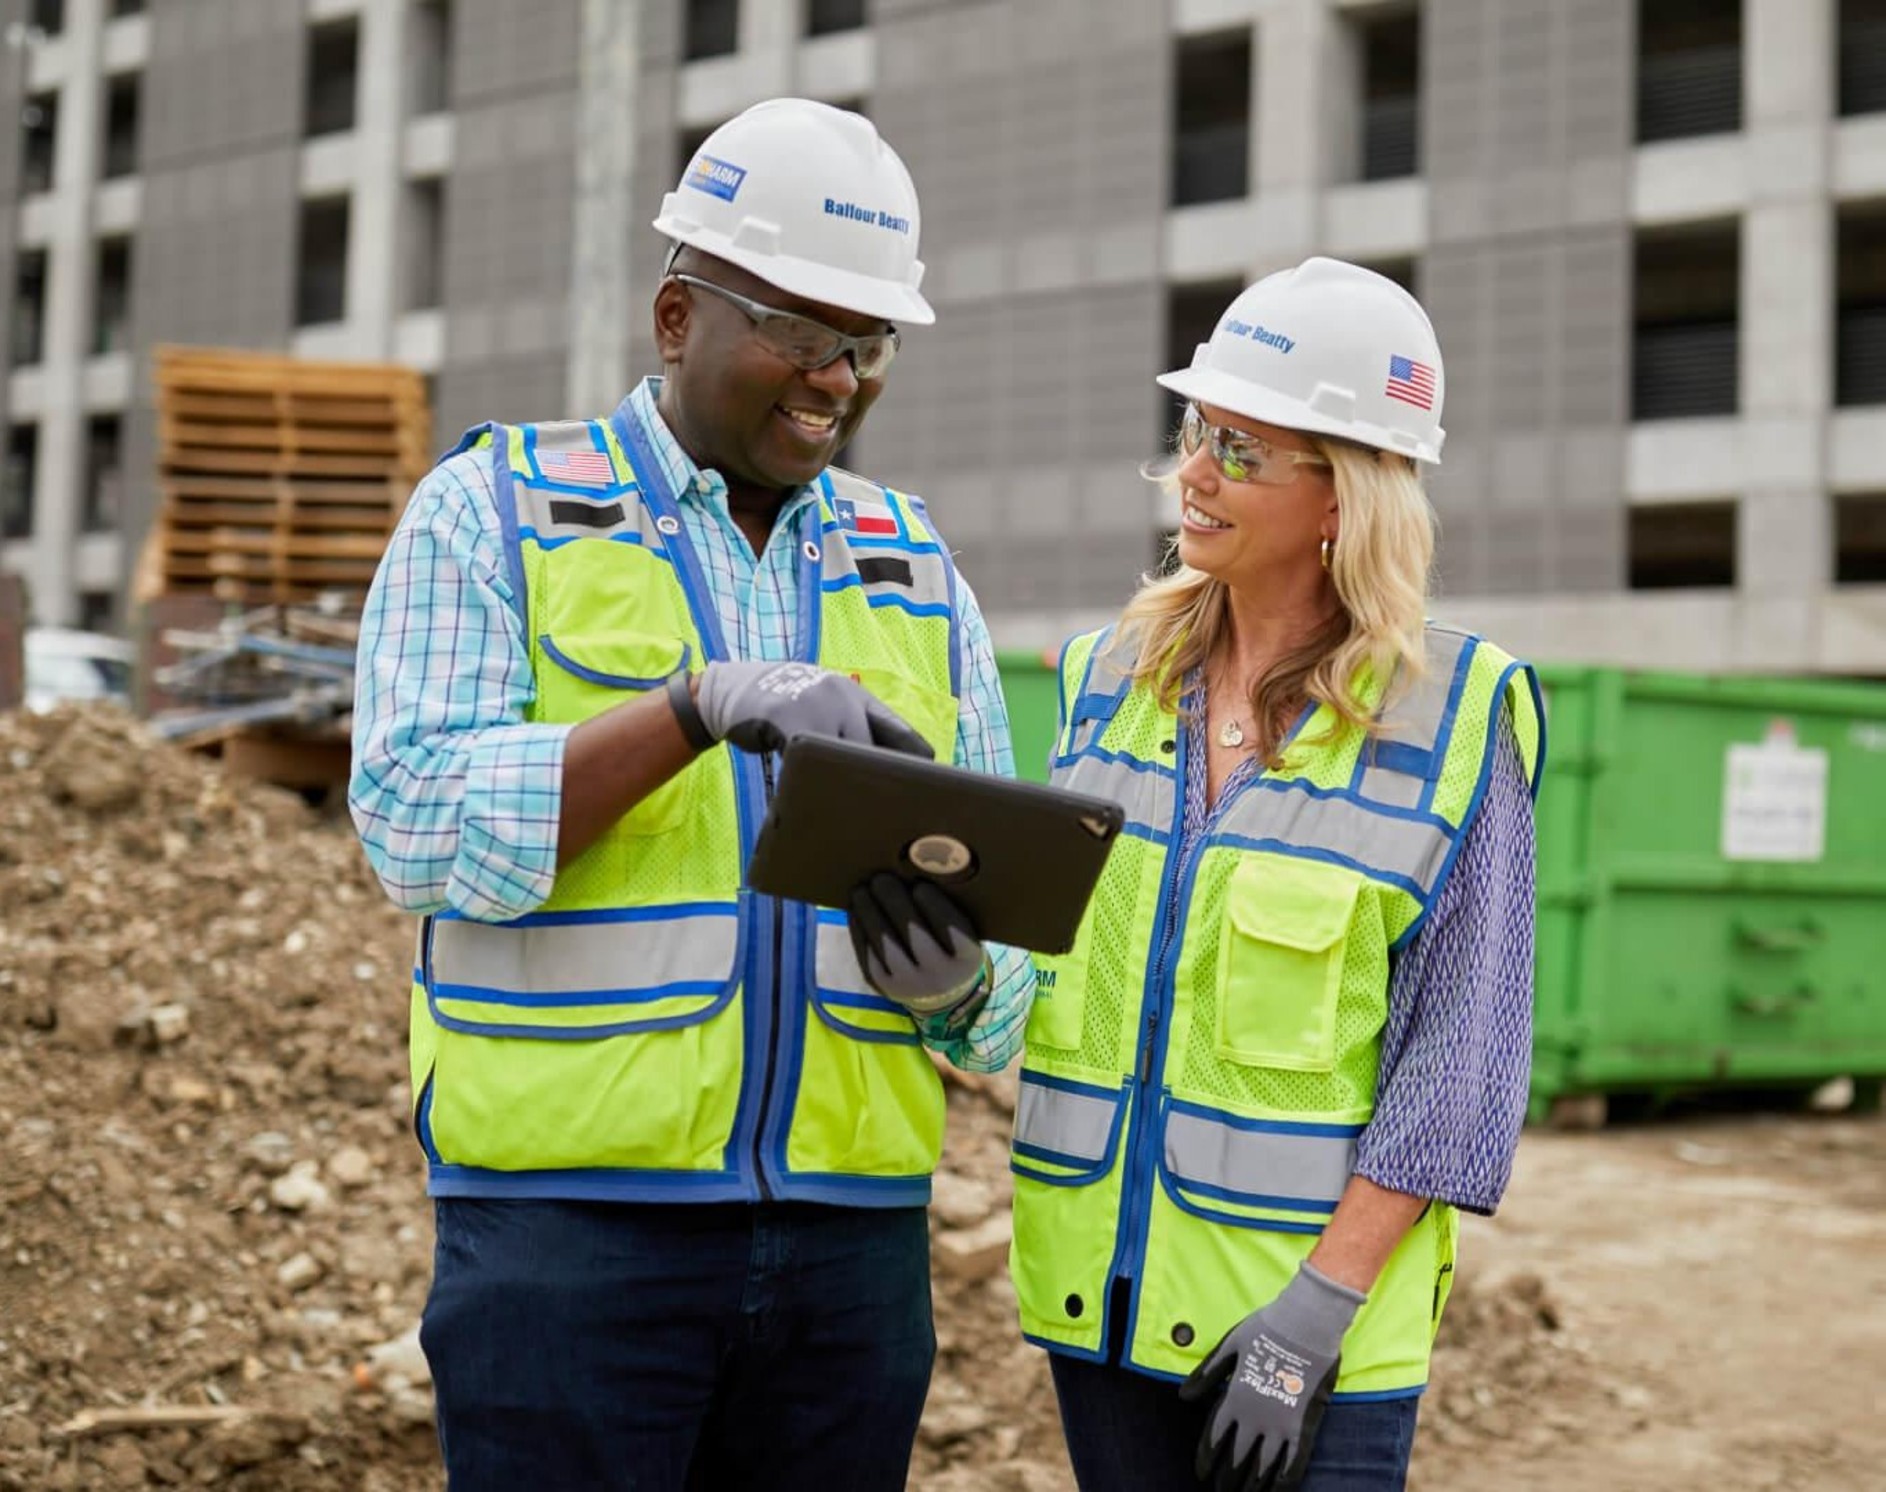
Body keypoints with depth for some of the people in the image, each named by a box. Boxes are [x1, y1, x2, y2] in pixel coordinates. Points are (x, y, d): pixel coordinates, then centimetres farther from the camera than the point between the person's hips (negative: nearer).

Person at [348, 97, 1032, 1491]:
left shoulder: (916, 569, 14)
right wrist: (703, 706, -21)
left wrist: (957, 978, -12)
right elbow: (419, 823, -11)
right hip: (572, 1214, -4)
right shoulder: (494, 510, 3)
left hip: (852, 1230, 4)